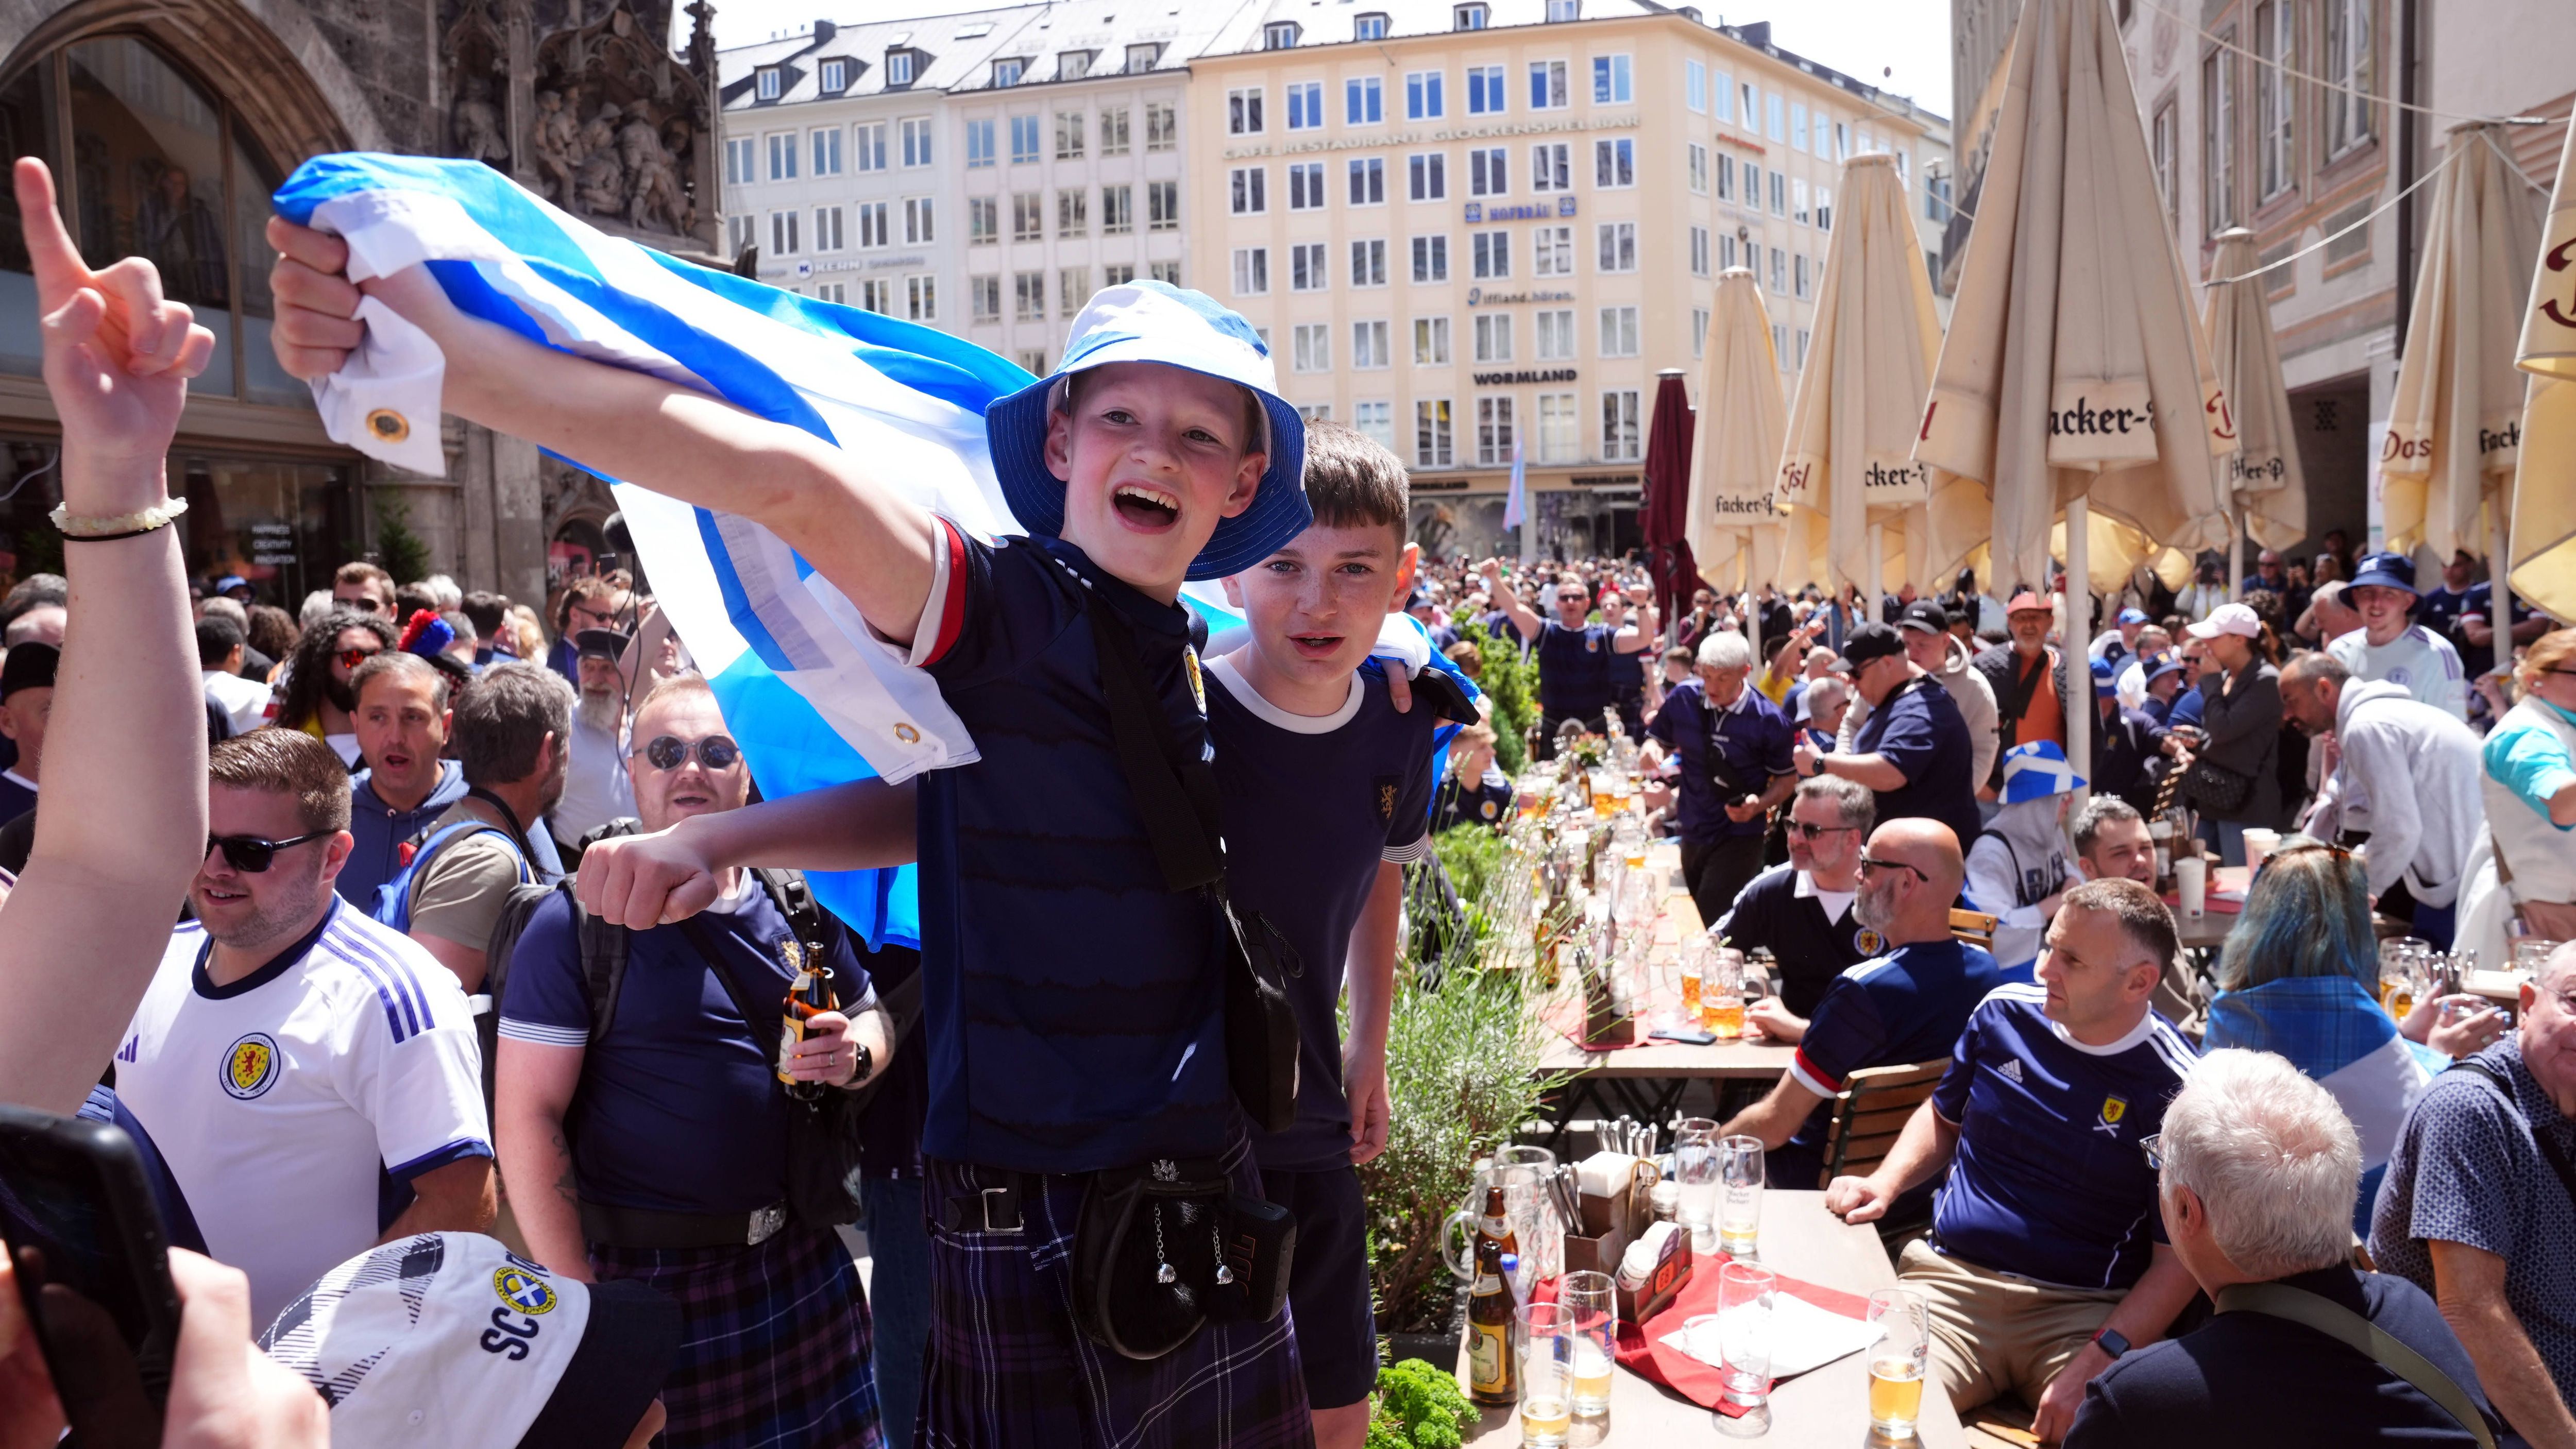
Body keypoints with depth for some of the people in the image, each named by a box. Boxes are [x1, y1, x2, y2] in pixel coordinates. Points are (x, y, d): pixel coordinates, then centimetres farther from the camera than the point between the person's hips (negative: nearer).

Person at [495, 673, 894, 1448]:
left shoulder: (795, 901, 5)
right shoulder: (577, 924, -9)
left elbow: (870, 1017, 18)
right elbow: (527, 1119, -12)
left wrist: (855, 1055, -6)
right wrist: (579, 1297, -15)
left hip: (804, 1259, 5)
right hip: (647, 1271, -4)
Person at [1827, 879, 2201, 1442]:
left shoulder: (2174, 1090, -7)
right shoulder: (2006, 1011, 6)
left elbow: (2177, 1261, -6)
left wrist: (2098, 1360, -19)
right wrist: (1885, 1183, 5)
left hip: (2081, 1311, -2)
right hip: (1950, 1280, 2)